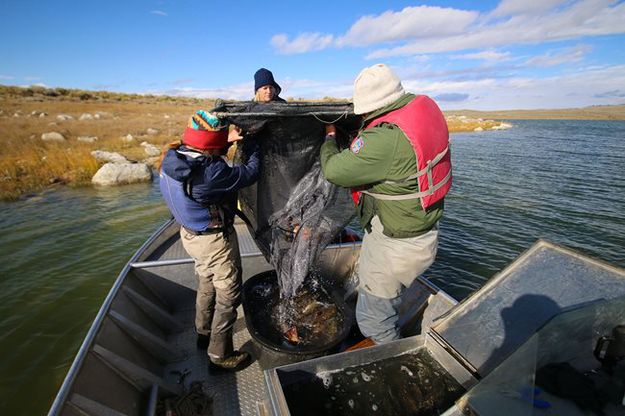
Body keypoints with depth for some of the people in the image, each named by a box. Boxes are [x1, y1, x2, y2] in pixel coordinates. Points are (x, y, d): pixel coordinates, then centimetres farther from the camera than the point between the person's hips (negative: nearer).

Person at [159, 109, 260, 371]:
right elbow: (250, 173, -20)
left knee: (207, 285, 28)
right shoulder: (211, 172, -33)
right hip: (215, 241, -9)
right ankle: (220, 354, 27)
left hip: (191, 233, 9)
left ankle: (203, 333, 50)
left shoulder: (173, 156, -7)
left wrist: (228, 140, 6)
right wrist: (249, 144, -4)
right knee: (228, 296, 10)